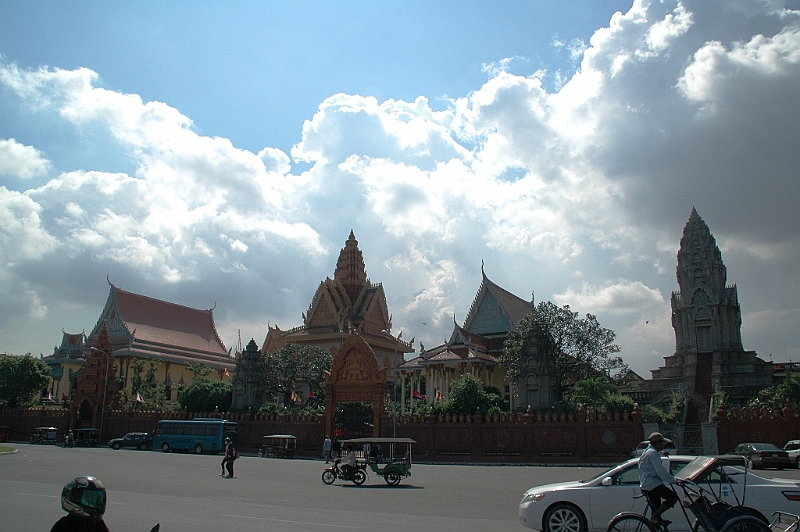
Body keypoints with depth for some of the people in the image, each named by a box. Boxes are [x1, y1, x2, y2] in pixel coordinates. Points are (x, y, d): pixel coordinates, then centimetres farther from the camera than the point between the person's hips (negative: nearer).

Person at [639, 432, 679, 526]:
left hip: (646, 485, 11)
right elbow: (661, 471, -17)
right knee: (673, 497, -14)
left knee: (657, 509, 13)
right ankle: (655, 517, -13)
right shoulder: (653, 453, -13)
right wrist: (673, 480, -11)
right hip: (652, 484, -11)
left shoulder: (648, 451, 21)